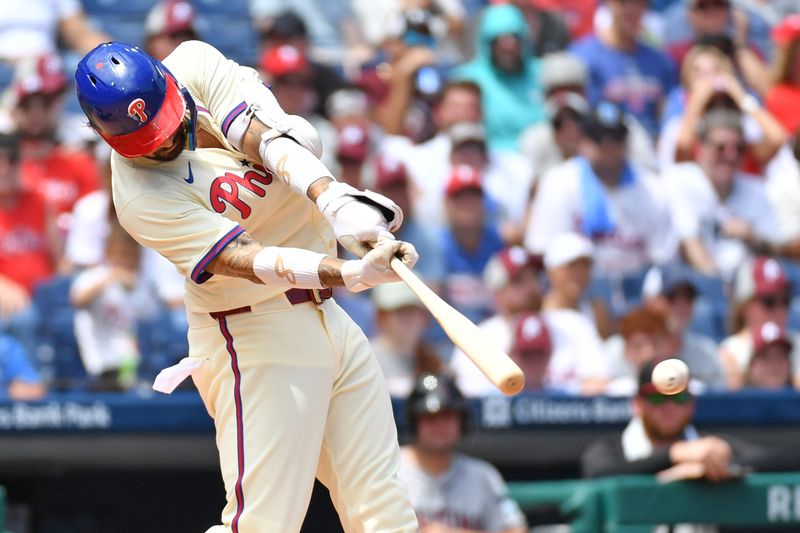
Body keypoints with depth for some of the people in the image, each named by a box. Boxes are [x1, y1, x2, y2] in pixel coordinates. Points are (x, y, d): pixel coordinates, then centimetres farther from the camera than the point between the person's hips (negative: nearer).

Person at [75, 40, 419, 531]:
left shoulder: (194, 66, -3)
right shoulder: (143, 199, -20)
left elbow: (276, 140, -17)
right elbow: (252, 261, -29)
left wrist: (337, 200, -35)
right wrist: (355, 272, -42)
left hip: (330, 319, 7)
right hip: (255, 339, -7)